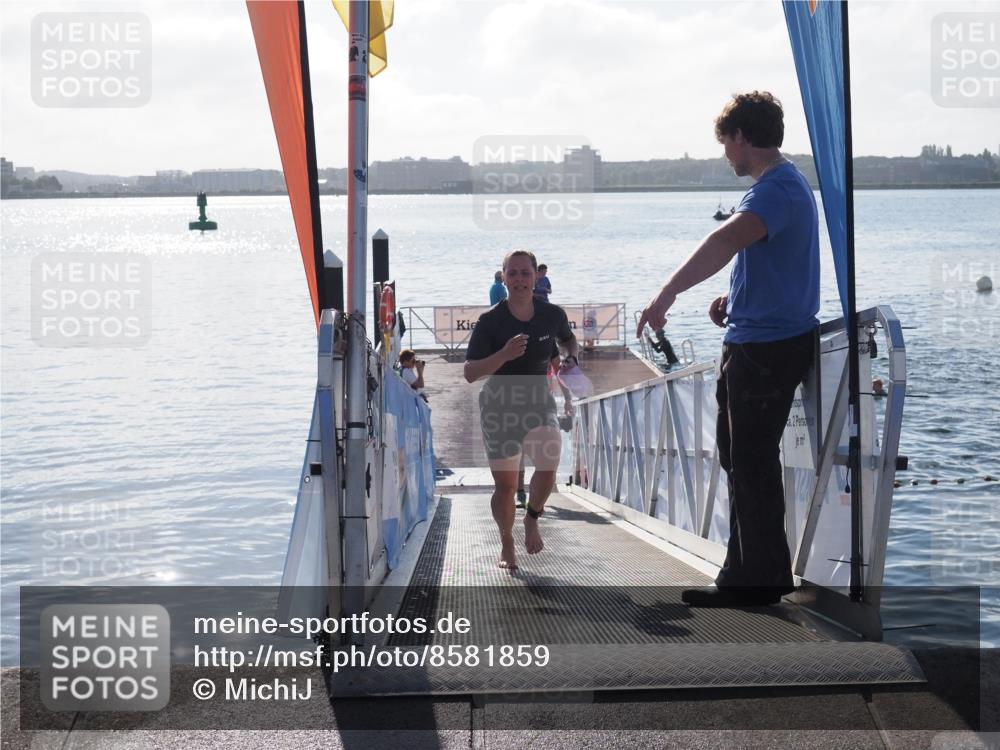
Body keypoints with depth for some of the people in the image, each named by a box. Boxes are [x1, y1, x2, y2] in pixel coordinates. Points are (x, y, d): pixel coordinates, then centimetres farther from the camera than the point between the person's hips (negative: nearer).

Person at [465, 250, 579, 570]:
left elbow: (568, 339, 19)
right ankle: (507, 544, 30)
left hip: (539, 402, 1)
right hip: (499, 408, -1)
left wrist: (570, 358, -2)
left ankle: (532, 518, 7)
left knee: (549, 463, -23)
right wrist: (505, 355, -32)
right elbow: (470, 373, -18)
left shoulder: (552, 314, -5)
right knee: (505, 485, 4)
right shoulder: (490, 321, -14)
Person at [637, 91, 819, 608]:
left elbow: (728, 240, -37)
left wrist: (668, 293, -45)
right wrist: (734, 298, 16)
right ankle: (746, 573, 25)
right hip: (750, 342, 11)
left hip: (768, 347, -11)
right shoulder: (781, 183, 16)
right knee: (739, 458, 16)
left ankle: (760, 582, 7)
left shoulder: (777, 188, -19)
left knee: (752, 465, -3)